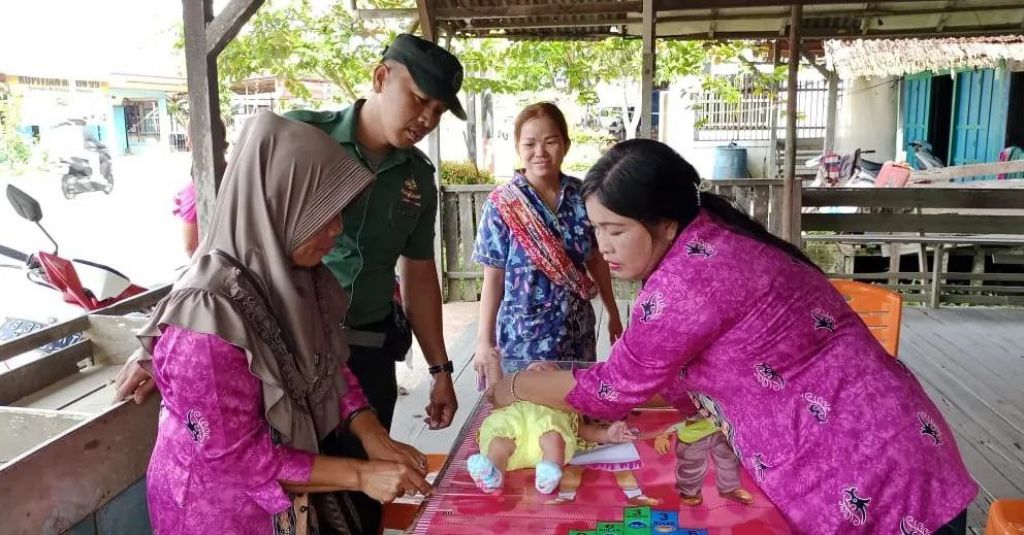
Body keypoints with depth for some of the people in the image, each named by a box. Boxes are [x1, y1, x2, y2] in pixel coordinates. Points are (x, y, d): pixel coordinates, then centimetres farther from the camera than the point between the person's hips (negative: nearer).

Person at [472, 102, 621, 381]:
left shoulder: (583, 196, -2)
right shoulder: (501, 204, -11)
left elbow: (597, 259, 8)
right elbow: (494, 278, -8)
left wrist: (613, 314, 13)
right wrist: (484, 340, -8)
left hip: (578, 332, 3)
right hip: (524, 336, -3)